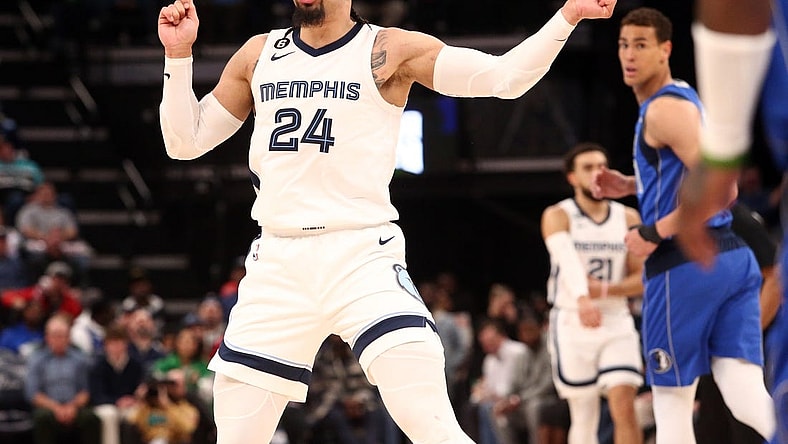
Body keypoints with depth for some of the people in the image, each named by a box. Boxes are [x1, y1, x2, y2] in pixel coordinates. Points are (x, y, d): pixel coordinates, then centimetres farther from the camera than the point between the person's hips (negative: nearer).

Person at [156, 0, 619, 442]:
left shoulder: (391, 51, 1)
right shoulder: (259, 55, 13)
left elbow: (506, 77, -7)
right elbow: (185, 142, 16)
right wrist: (178, 54, 5)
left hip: (363, 257, -4)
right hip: (277, 263, 4)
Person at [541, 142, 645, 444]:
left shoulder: (628, 218, 5)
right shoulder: (557, 216, -5)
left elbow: (643, 280, 5)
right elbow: (568, 260, -25)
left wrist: (605, 290, -15)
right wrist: (582, 299, -45)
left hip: (617, 324, 2)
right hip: (572, 326, -2)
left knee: (624, 406, -14)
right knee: (584, 417, 3)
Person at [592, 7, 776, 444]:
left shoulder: (664, 109, -11)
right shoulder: (682, 98, 20)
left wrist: (654, 234, -15)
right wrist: (629, 186, 22)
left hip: (686, 264, -9)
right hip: (732, 256, 9)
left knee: (672, 398, 5)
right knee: (747, 398, -3)